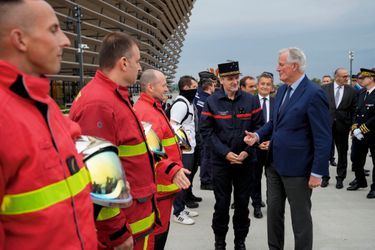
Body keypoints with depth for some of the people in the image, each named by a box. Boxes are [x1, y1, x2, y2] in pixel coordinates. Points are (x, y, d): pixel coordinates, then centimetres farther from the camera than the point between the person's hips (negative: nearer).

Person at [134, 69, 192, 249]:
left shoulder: (153, 108, 15)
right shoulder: (146, 112, -20)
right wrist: (172, 169, -45)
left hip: (162, 184, 11)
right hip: (157, 187, -11)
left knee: (161, 229, 21)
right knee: (156, 234, 0)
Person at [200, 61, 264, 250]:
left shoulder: (251, 100, 0)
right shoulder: (211, 102, -3)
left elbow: (259, 127, 1)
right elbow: (206, 131, -6)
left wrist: (247, 151, -11)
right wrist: (225, 152, -15)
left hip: (246, 161, 1)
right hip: (221, 161, -1)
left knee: (242, 203, 11)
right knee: (222, 203, 8)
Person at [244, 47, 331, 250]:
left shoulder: (314, 94, -17)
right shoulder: (282, 90, 8)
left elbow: (323, 138, -17)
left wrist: (317, 172, -17)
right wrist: (258, 135, 0)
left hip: (297, 168, -8)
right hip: (275, 164, 8)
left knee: (300, 217, 10)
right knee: (273, 211, 19)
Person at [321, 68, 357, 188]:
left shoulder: (351, 91, 1)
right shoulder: (324, 88, 0)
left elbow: (353, 110, 3)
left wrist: (351, 124, -3)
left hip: (342, 126, 1)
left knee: (342, 153, 9)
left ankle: (340, 178, 22)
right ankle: (325, 177, 20)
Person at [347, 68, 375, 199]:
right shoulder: (362, 94, 11)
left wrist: (362, 129, -17)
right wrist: (355, 129, 0)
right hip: (359, 134, 7)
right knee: (356, 159, 13)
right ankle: (360, 181, 33)